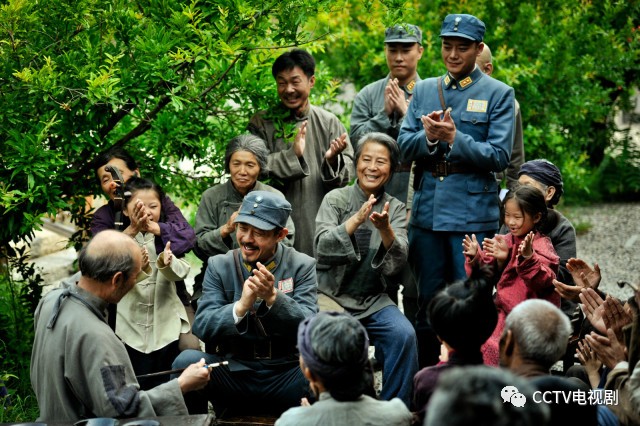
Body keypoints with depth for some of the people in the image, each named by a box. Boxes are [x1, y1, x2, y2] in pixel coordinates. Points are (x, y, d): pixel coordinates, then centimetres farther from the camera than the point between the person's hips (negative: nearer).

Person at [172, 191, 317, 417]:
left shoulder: (302, 266, 3)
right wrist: (241, 306, -27)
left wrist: (273, 297, -26)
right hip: (233, 372, 1)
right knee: (187, 361, -26)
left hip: (286, 378, -1)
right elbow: (202, 328, -8)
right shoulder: (219, 266, 4)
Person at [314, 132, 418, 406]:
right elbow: (322, 248, -12)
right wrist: (356, 220, -25)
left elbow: (398, 262, -7)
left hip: (374, 301, 2)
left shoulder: (396, 209, 7)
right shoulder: (336, 199, 2)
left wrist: (385, 229, -26)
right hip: (333, 297, -2)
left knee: (404, 335, -26)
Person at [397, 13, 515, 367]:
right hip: (427, 212, 4)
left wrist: (454, 138, -19)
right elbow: (404, 147, 7)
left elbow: (500, 155, -7)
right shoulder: (423, 90, 14)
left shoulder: (498, 94, 1)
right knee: (427, 304, 11)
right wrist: (428, 136, -14)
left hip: (472, 214, -4)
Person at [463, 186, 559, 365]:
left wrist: (528, 258, -38)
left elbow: (545, 280, -23)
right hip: (504, 312, 7)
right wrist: (477, 257, -5)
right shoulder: (504, 241, 10)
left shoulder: (542, 246, -9)